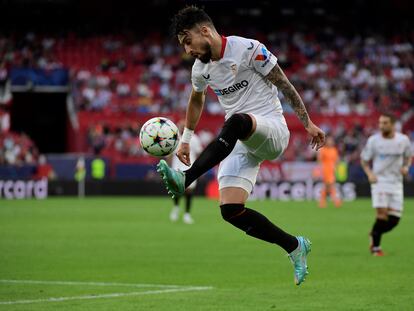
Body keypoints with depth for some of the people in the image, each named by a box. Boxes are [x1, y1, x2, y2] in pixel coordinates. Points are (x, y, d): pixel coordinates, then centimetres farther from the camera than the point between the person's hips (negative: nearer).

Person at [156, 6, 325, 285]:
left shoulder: (248, 49, -12)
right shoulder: (201, 69, 9)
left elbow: (284, 84, -6)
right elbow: (197, 100, 30)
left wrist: (308, 123, -4)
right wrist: (185, 140, 30)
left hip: (271, 129, -7)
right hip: (241, 144, 7)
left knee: (236, 122, -41)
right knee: (230, 210, -11)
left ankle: (185, 180, -51)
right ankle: (295, 247, 6)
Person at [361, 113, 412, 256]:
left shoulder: (403, 140, -1)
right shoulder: (373, 141, -6)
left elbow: (408, 156, 17)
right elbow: (364, 160, 5)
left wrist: (406, 167, -3)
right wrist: (370, 173, -12)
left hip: (396, 182, 3)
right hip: (379, 180, -3)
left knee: (394, 219, -2)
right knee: (382, 213, -19)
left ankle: (374, 235, 25)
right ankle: (376, 246, -3)